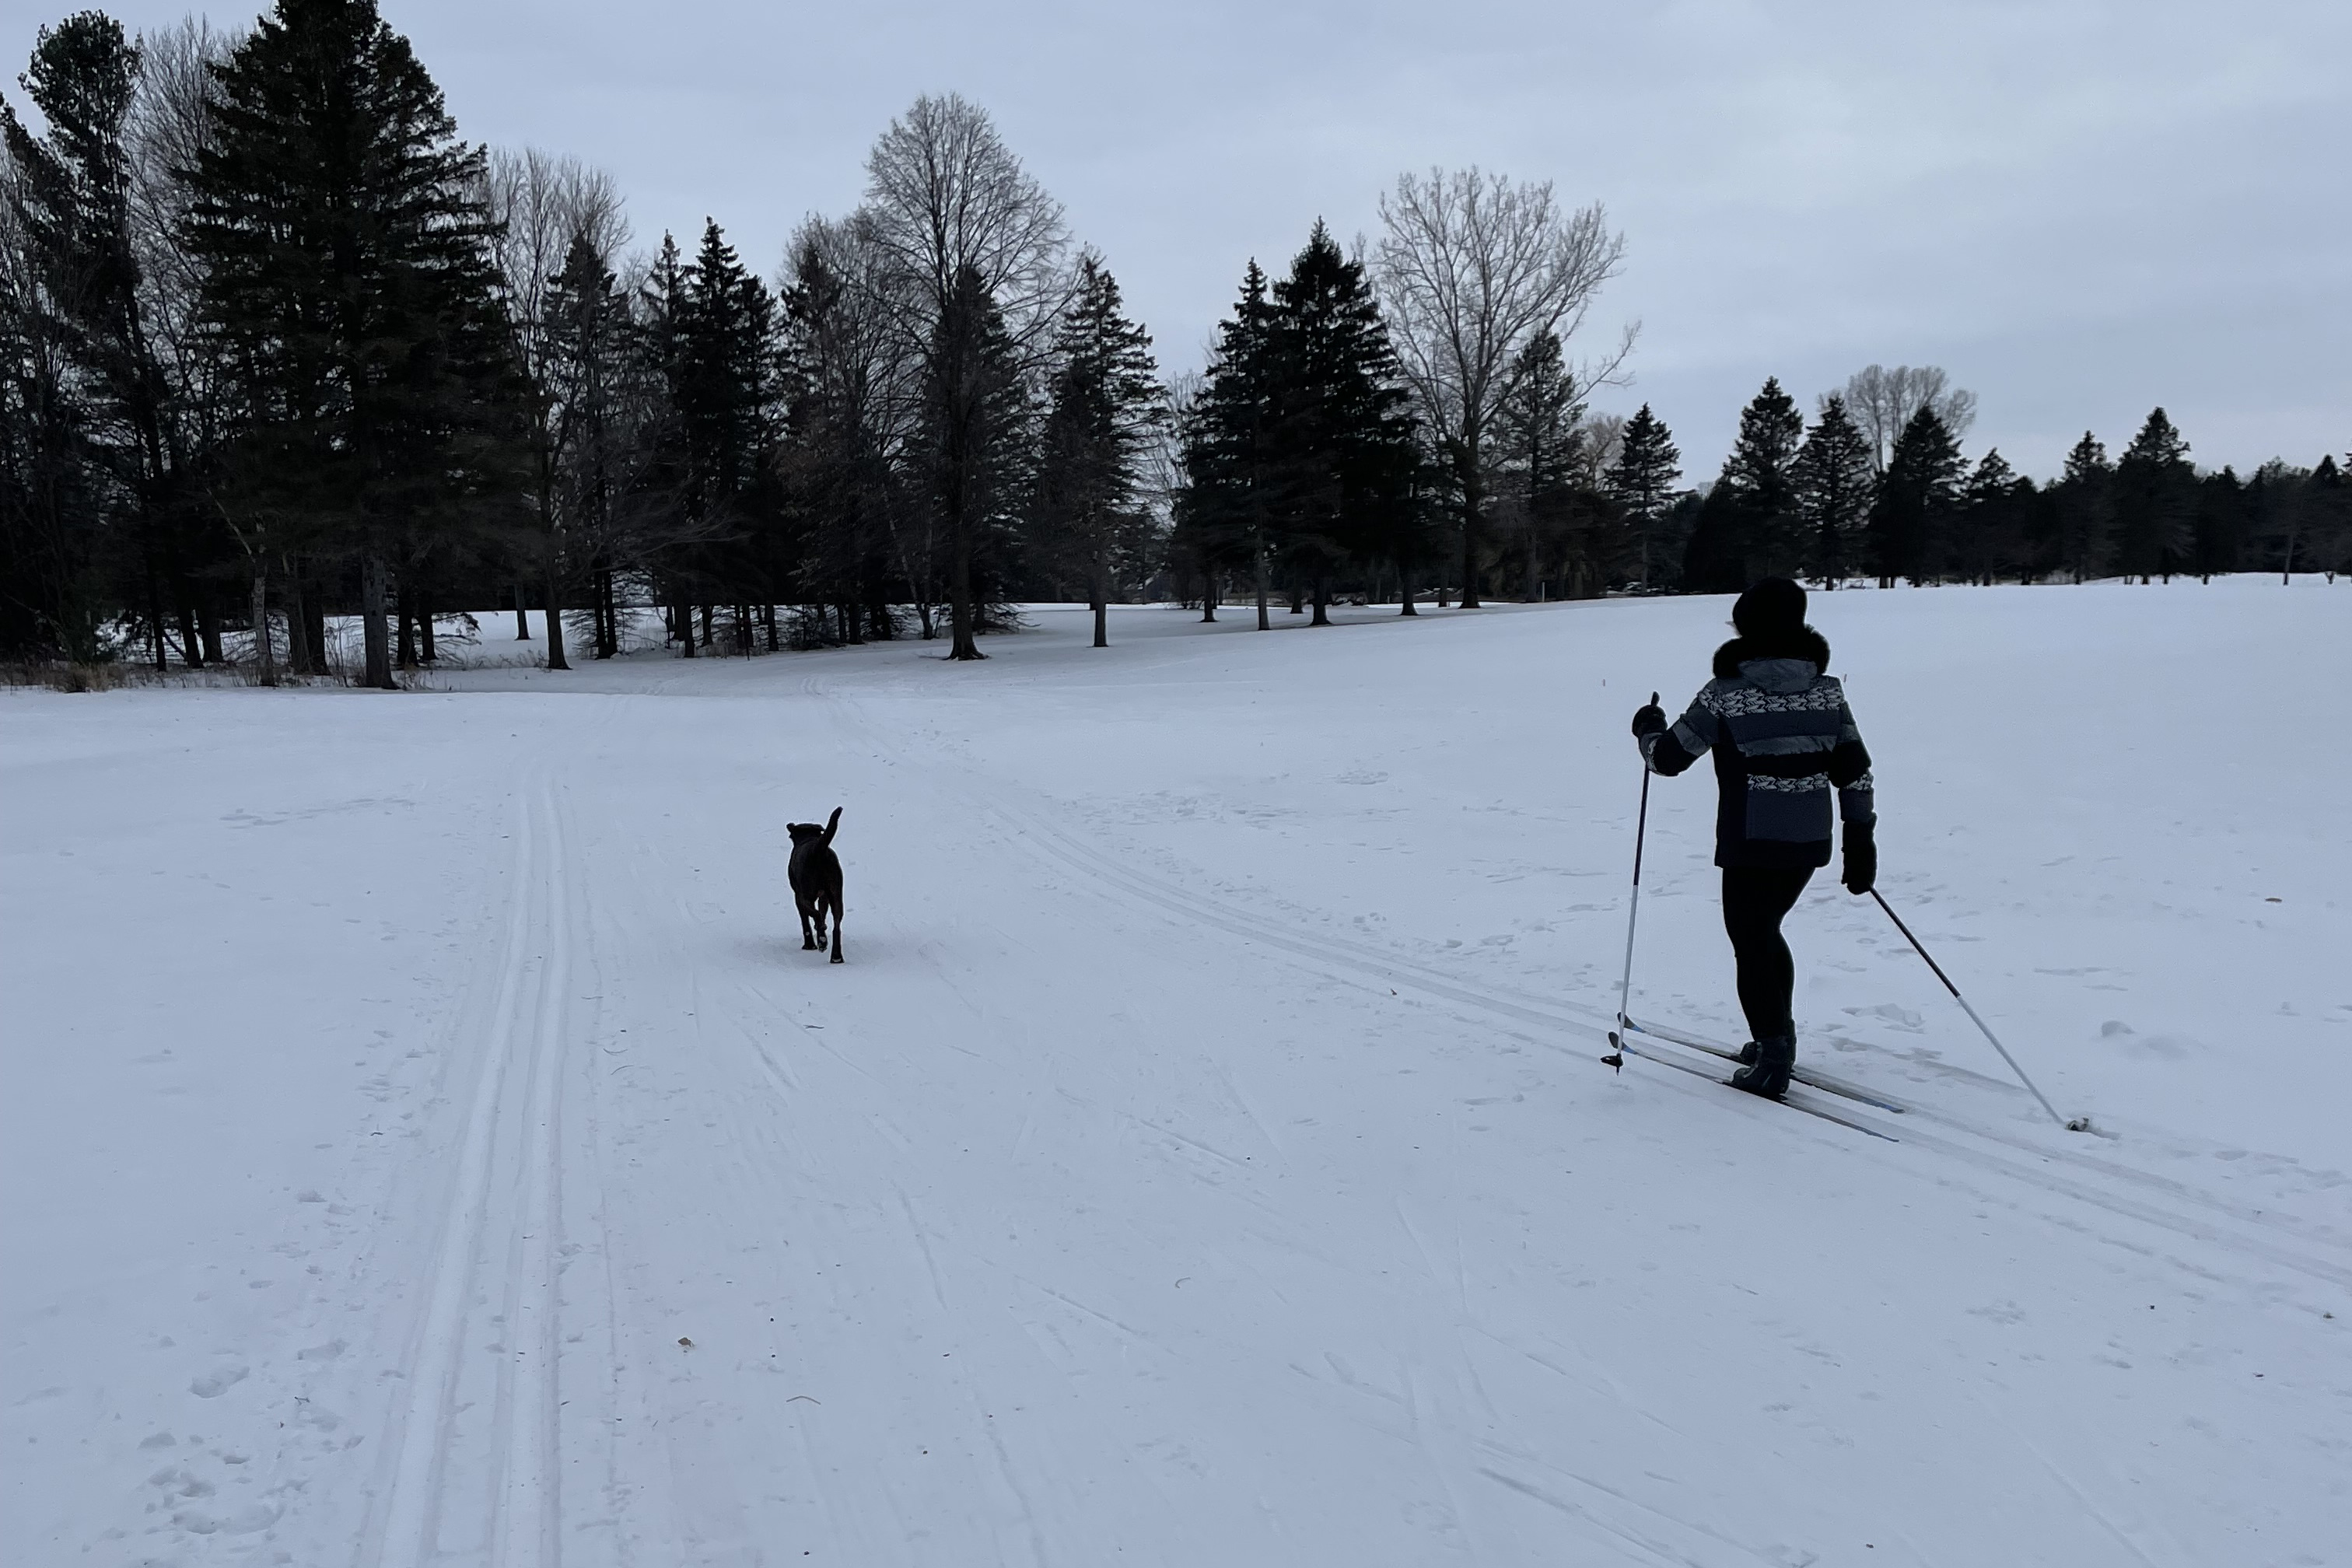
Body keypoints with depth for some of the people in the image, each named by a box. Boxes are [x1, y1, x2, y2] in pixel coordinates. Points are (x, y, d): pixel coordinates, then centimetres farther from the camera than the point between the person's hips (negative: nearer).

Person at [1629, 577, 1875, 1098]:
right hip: (1810, 842, 5)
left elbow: (1669, 757, -5)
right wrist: (1861, 841, 12)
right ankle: (1777, 1039, 31)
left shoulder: (1725, 693, -11)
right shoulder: (1827, 689, 3)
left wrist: (1648, 728, 17)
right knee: (1765, 931, 23)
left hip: (1751, 844, -5)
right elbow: (1855, 770, 4)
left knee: (1751, 942, 6)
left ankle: (1772, 1060, 3)